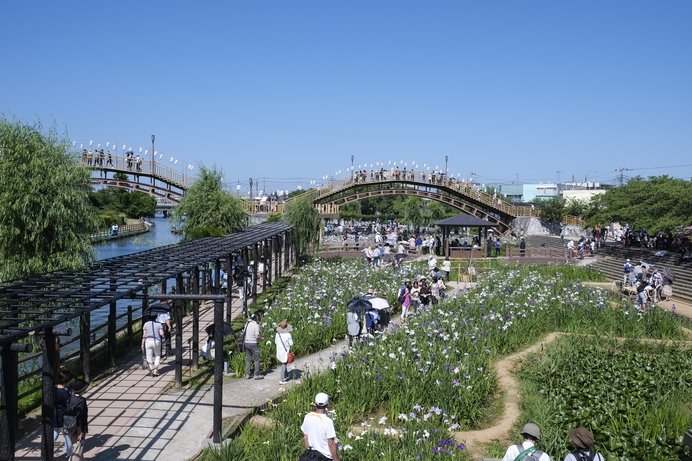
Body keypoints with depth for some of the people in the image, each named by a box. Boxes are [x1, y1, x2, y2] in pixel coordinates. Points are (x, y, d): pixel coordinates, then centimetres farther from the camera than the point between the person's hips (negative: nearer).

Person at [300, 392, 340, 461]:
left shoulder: (307, 417, -6)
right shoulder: (328, 421, -23)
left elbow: (305, 437, 5)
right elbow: (331, 443, -18)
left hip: (311, 453, 5)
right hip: (325, 455, -5)